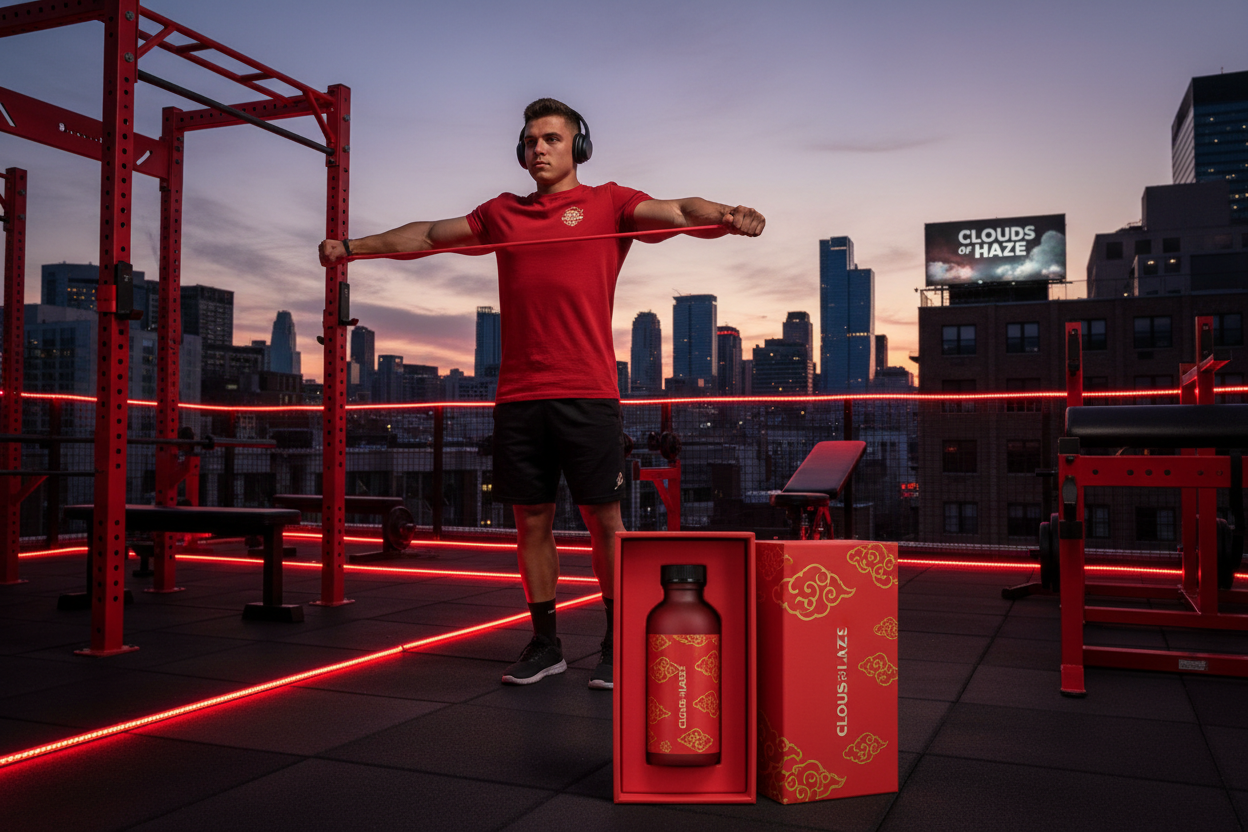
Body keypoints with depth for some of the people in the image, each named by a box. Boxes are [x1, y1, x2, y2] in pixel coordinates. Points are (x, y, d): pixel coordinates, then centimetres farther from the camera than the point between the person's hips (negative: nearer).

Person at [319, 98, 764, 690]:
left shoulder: (608, 202, 7)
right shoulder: (502, 214, 18)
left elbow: (678, 211, -7)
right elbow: (427, 235, 26)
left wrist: (726, 217, -27)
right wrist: (354, 246, 25)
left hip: (587, 394, -4)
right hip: (517, 396, 4)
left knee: (603, 519, 3)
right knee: (531, 520, 9)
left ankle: (617, 647, 14)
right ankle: (545, 644, 22)